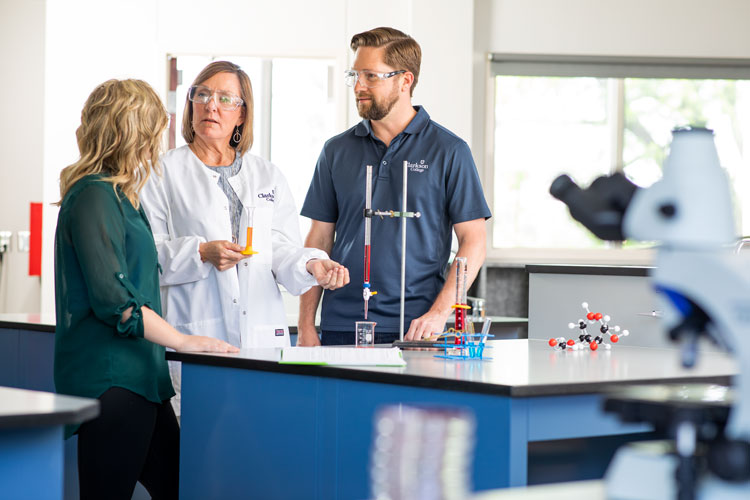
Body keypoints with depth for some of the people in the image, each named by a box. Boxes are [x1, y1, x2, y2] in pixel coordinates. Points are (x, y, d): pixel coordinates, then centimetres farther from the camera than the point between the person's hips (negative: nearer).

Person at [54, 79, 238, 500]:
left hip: (138, 378, 10)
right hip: (109, 378, -10)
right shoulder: (95, 196, -13)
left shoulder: (117, 195, 19)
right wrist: (184, 341, -17)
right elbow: (113, 300, -20)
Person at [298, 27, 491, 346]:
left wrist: (439, 313, -14)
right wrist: (306, 325, 2)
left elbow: (473, 242, -2)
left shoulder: (449, 151, 0)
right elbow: (319, 241, 10)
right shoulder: (337, 151, 10)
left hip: (413, 329, -2)